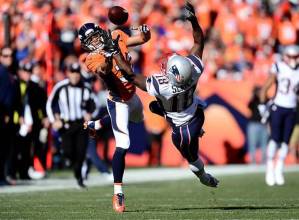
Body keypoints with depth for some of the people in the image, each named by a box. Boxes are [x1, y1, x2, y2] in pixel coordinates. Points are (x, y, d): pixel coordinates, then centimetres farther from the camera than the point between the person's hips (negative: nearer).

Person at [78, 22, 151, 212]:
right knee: (123, 146, -18)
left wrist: (145, 32, -27)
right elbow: (103, 68, -45)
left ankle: (95, 125, 55)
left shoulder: (117, 37, -7)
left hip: (132, 95, 8)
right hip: (118, 103, -8)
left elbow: (142, 39, -4)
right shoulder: (93, 59, -23)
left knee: (137, 120, 39)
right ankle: (118, 192, -12)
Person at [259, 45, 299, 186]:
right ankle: (270, 170, -3)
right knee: (275, 139, -10)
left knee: (285, 141, 3)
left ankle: (279, 171, 10)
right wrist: (262, 105, -5)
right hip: (277, 108, -4)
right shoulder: (278, 68, -6)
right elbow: (265, 88, -3)